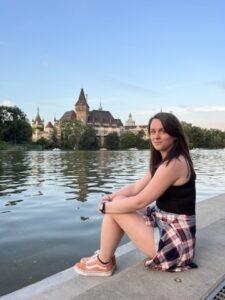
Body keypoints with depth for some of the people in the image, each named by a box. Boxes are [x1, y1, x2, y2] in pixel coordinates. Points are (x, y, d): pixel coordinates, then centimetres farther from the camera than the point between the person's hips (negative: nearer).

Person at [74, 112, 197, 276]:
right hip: (170, 228, 9)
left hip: (174, 240, -9)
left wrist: (106, 206, -10)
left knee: (114, 209, -9)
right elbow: (136, 188, 9)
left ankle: (103, 263, 11)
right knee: (119, 203, 10)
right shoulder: (165, 161, 9)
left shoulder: (173, 164, -23)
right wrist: (110, 197, -6)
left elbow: (139, 201, -23)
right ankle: (105, 255, 19)